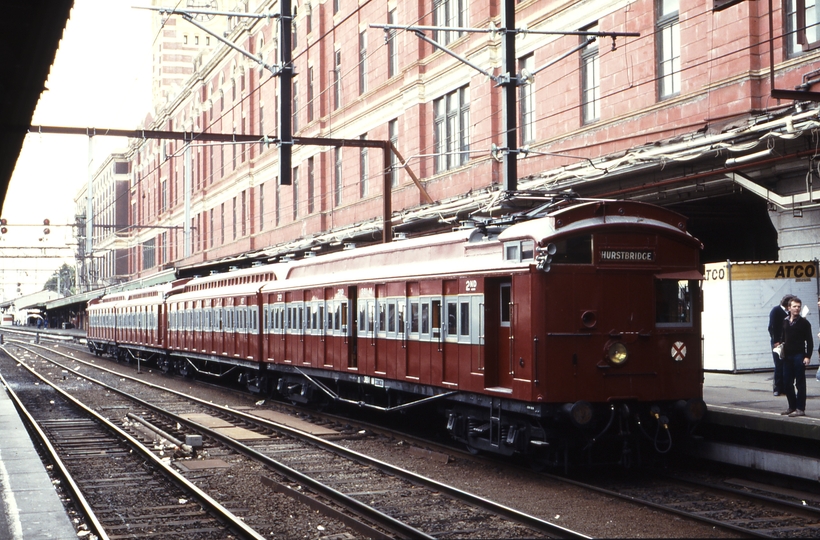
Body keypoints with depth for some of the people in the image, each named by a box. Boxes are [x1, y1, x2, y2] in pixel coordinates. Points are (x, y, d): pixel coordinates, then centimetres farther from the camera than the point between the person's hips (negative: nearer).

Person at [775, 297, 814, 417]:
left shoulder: (804, 323, -4)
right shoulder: (785, 322, 12)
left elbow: (809, 341, -6)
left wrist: (808, 356, -12)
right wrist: (779, 343, 3)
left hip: (799, 356, -6)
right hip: (787, 356, 6)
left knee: (800, 383, -1)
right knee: (787, 383, 8)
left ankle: (800, 409, 3)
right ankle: (792, 406, 20)